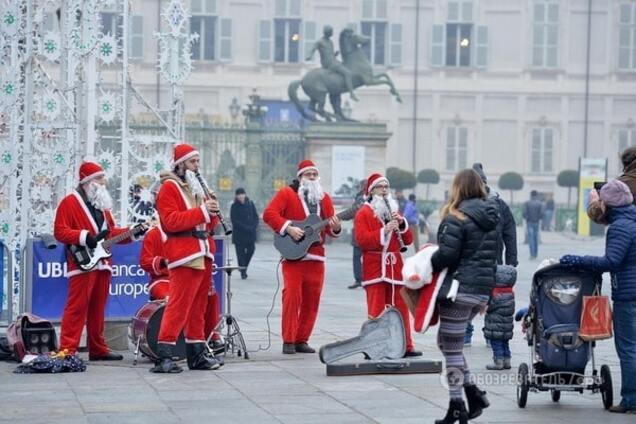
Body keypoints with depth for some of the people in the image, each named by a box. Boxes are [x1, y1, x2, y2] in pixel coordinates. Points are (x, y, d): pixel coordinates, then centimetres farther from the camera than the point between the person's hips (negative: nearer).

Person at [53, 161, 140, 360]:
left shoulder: (102, 204, 21)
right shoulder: (69, 202, -4)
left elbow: (111, 231, 22)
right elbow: (59, 231, -11)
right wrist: (85, 238, -21)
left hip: (102, 263, 8)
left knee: (98, 309, 11)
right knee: (77, 307, -12)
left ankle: (98, 349, 17)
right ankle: (67, 350, -14)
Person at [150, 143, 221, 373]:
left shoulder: (196, 187, 22)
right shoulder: (169, 187, -4)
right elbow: (171, 221, -16)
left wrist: (212, 213, 2)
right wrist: (201, 212, -18)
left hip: (203, 254, 9)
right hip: (185, 256, -9)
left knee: (198, 306, 11)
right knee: (178, 306, -12)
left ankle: (197, 354, 17)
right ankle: (163, 356, -13)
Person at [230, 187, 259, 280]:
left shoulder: (250, 204, 7)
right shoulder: (234, 206, -3)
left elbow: (256, 216, 10)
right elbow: (234, 220, -8)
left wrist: (254, 226, -8)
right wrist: (246, 228, -15)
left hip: (251, 233, 3)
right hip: (239, 233, -3)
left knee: (251, 250, -1)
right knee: (240, 252, -3)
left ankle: (244, 268, 20)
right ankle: (243, 272, 3)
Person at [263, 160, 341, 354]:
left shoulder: (324, 198, 16)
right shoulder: (286, 193, 0)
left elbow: (328, 227, 14)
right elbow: (268, 214, -10)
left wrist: (335, 228, -10)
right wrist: (288, 228, -19)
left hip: (316, 255, 5)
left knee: (312, 300, 5)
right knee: (292, 296, -11)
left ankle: (302, 340, 13)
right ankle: (288, 341, -6)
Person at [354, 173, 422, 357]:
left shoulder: (394, 211, 19)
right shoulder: (363, 213, 0)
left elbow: (408, 240, 15)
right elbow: (361, 240, -14)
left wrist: (401, 223, -3)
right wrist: (383, 231, -21)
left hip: (395, 266, 5)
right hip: (374, 268, -5)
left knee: (401, 308, 6)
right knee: (376, 311, -7)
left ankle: (406, 346, 12)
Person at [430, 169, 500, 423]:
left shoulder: (457, 218, -13)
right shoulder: (491, 219, 12)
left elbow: (446, 255, -18)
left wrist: (425, 266, -2)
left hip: (460, 288, -8)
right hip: (483, 290, 8)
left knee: (451, 347, 1)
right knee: (448, 341, 19)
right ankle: (473, 393, 12)